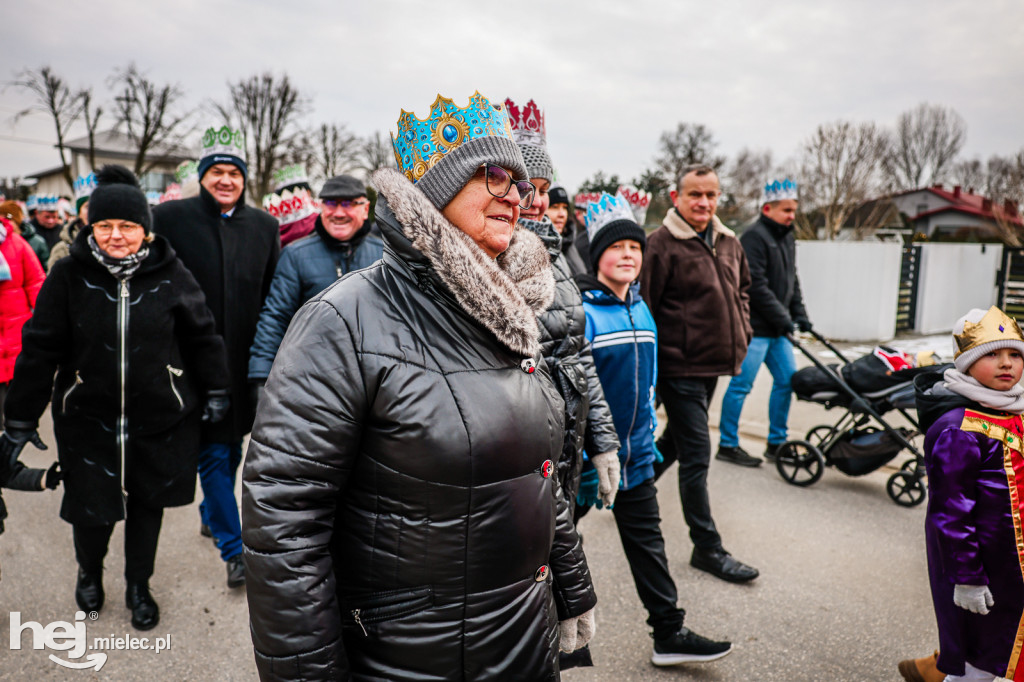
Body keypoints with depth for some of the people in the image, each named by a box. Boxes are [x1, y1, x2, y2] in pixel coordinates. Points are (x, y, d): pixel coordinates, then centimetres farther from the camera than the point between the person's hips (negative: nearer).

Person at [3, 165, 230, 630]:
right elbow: (40, 348, -3)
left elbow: (201, 337, 3)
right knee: (91, 507, 6)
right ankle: (89, 571, 41)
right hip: (88, 417, 0)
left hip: (159, 417, 1)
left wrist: (214, 392, 5)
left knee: (147, 503, 13)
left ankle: (139, 586, 37)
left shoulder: (170, 274, -6)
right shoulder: (69, 275, -7)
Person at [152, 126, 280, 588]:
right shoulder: (171, 217, -3)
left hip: (244, 357, 4)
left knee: (232, 447, 17)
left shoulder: (263, 225, 6)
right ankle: (233, 548, 11)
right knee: (212, 452, 1)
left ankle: (212, 514, 41)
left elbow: (274, 295, 9)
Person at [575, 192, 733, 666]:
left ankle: (670, 634, 27)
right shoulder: (580, 311, -17)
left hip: (635, 455, 7)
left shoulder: (642, 311, 8)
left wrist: (649, 433, 18)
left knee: (647, 543, 15)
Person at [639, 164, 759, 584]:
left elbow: (742, 289, 26)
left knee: (677, 440, 22)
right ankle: (707, 548, 9)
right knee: (697, 457, -2)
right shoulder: (662, 243, -13)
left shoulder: (729, 243, 10)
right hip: (680, 367, -8)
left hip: (715, 361, 8)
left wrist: (742, 333, 13)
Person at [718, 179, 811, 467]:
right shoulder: (754, 237, -13)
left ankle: (776, 443, 23)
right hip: (755, 327, -10)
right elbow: (756, 286, -19)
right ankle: (728, 445, 6)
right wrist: (783, 318, -17)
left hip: (777, 328, 10)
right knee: (742, 384, -5)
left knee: (787, 379, 11)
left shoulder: (787, 238, 17)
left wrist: (800, 315, 13)